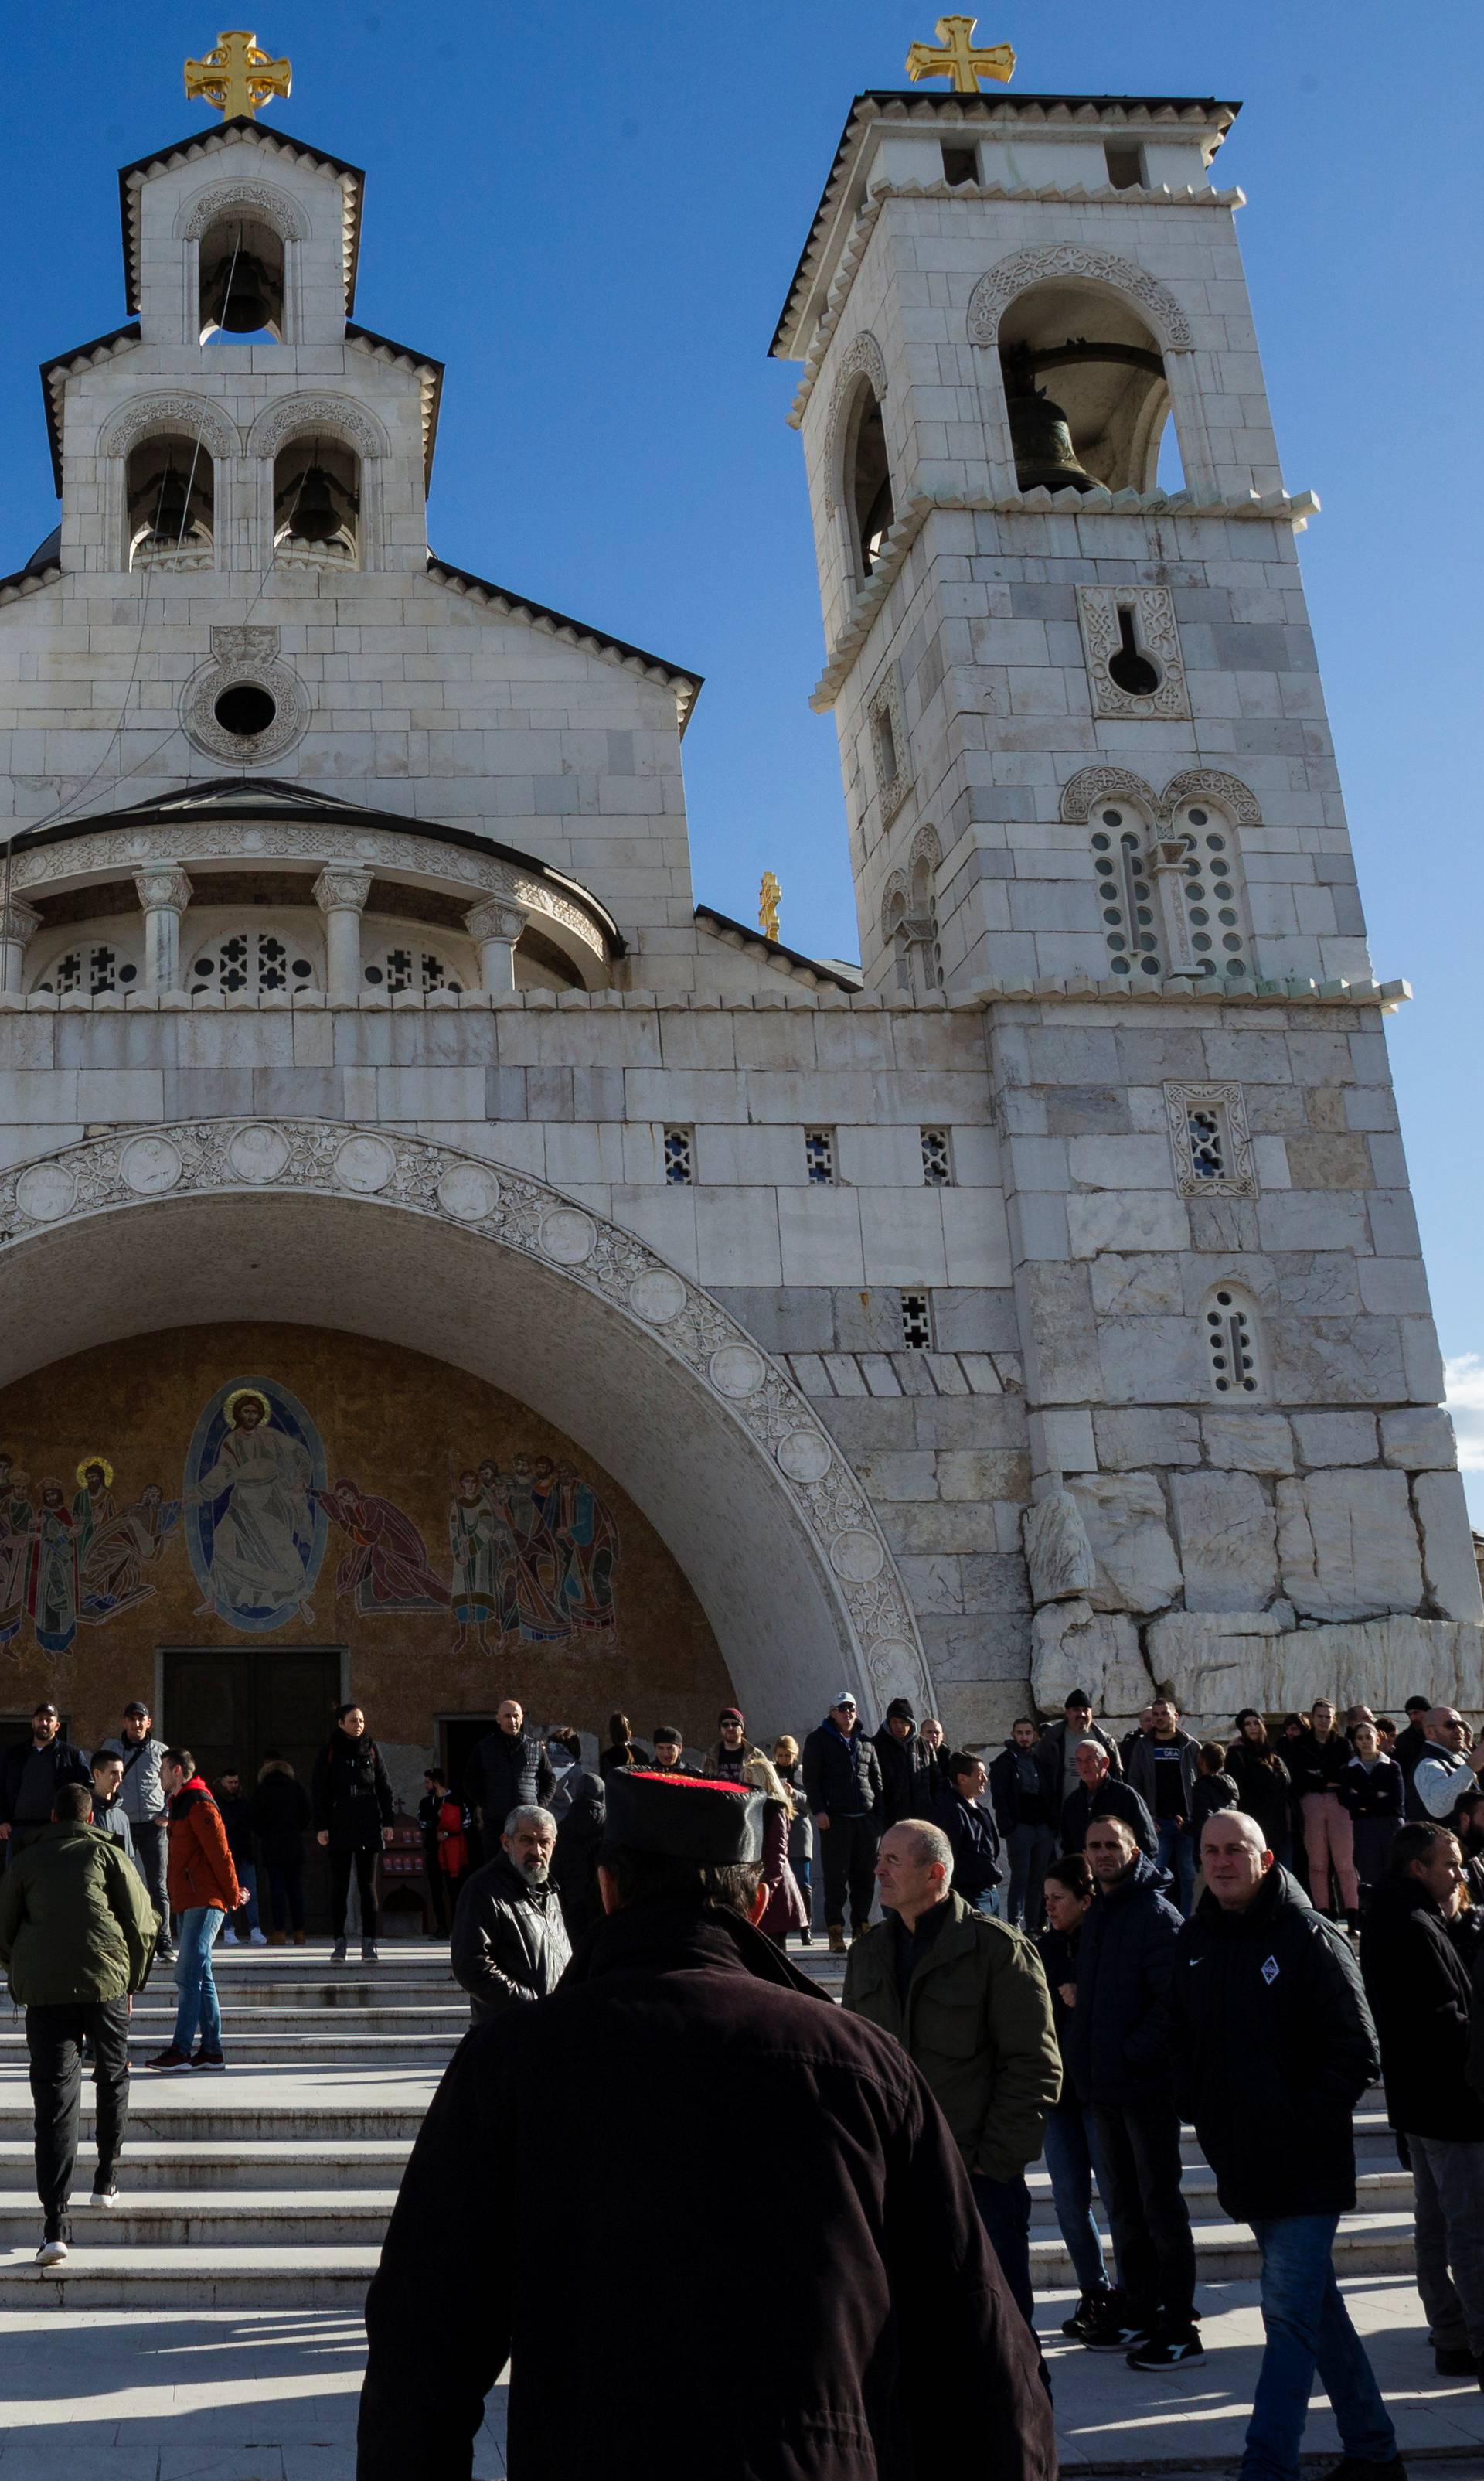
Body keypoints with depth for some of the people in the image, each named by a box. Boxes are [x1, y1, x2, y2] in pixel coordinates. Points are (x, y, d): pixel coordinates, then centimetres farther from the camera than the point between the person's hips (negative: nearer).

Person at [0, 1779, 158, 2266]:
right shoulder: (109, 1855, 7)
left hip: (43, 1989, 1)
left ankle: (55, 2221, -9)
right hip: (106, 1981, -1)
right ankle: (106, 2180, 30)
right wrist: (132, 1981, 16)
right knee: (112, 2079, 22)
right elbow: (142, 1924, 4)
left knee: (54, 2099, -1)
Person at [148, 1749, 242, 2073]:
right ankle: (211, 2050, 12)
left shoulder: (199, 1804, -11)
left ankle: (181, 2050, -10)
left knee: (188, 1976, -10)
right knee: (200, 1977, 9)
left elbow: (220, 1852, -15)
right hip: (189, 1902, 10)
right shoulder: (180, 1804, 20)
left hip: (204, 1903, -10)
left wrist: (232, 1895, -12)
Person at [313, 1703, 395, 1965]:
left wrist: (387, 1821, 4)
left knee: (368, 1885, 1)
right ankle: (339, 1942, 8)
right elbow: (319, 1791, 1)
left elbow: (384, 1787, 10)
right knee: (339, 1885, 2)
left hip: (368, 1826, 1)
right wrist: (320, 1826, -5)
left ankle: (369, 1943, 3)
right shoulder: (329, 1752, 2)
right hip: (339, 1827, -1)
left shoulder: (371, 1750, 8)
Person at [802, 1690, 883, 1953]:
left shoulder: (866, 1743, 18)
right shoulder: (819, 1740, 5)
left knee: (865, 1877, 4)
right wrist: (818, 1810, -12)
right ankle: (836, 1931, 1)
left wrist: (879, 1815, 12)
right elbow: (810, 1778, -1)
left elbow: (876, 1781, 20)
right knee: (836, 1877, -4)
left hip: (865, 1819, 4)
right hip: (834, 1818, -4)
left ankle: (861, 1928, 14)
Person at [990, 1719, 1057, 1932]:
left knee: (1039, 1880, 6)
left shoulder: (1044, 1761, 15)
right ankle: (1015, 1925, -8)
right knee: (1020, 1879, -9)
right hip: (1020, 1827, -4)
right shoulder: (1003, 1763, 2)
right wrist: (1007, 1827, -13)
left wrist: (1054, 1823, 3)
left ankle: (1035, 1926, 11)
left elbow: (1055, 1794, 14)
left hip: (1044, 1827, 4)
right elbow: (999, 1799, -4)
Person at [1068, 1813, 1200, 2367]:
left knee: (1160, 2205, -1)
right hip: (1103, 2088, 8)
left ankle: (1178, 2327, 6)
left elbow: (1173, 2002, -19)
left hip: (1147, 2086, -8)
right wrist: (1086, 2060, 11)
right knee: (1122, 2205, 15)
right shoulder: (1096, 1918, 13)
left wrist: (1133, 2056, -18)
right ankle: (1136, 2311, 26)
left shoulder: (1157, 1915, -12)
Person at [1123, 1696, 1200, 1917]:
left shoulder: (1191, 1746, 5)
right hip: (1157, 1821, 0)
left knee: (1188, 1874, 4)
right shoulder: (1143, 1746, 7)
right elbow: (1134, 1782, 6)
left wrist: (1194, 1817, -8)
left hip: (1187, 1821, 0)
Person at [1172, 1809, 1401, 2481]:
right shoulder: (1192, 1944, 7)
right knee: (1317, 2306, 16)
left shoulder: (1309, 1937, -11)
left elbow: (1356, 2048, -12)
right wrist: (1200, 2111, 5)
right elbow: (1181, 2042, 17)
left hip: (1306, 2166, -6)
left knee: (1289, 2311, -8)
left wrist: (1306, 2121, -14)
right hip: (1242, 2165, 6)